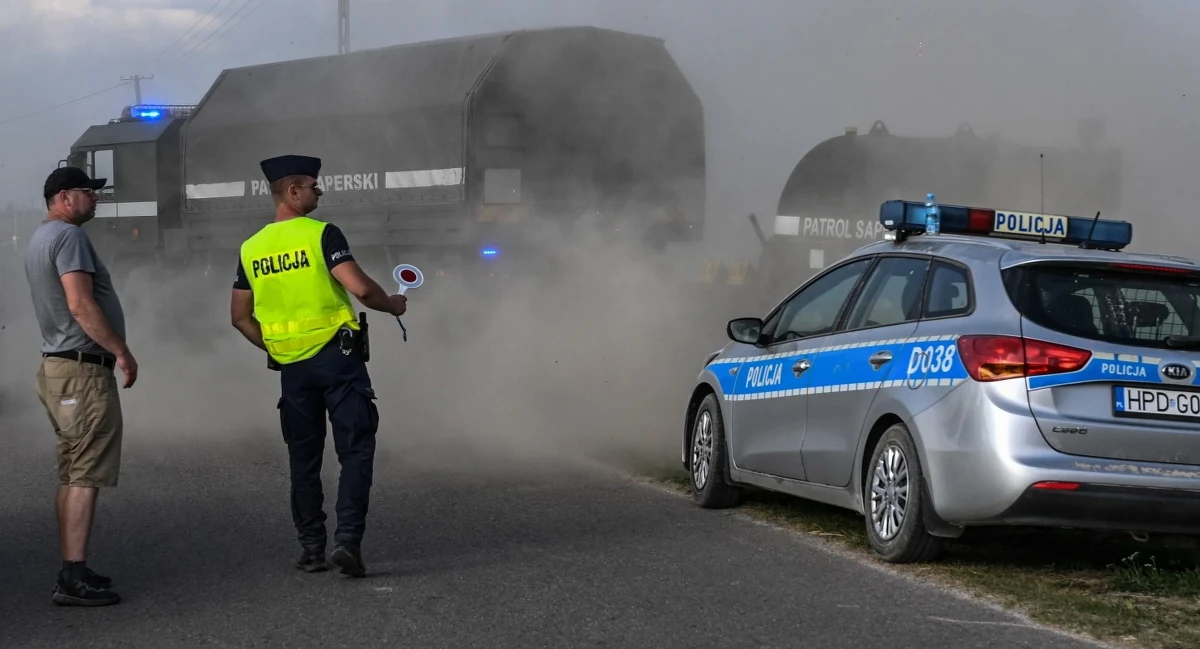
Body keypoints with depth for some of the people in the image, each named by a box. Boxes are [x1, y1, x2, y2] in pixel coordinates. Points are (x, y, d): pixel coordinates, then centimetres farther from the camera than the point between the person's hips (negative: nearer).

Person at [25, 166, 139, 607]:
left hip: (59, 368, 11)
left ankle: (71, 571, 16)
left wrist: (112, 351, 22)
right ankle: (74, 578, -13)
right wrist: (121, 351, -17)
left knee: (71, 476, 12)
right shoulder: (68, 235, -13)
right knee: (86, 477, -11)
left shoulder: (41, 238, 19)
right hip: (83, 371, -11)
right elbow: (81, 306, -22)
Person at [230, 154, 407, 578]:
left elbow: (240, 316, 13)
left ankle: (311, 549, 14)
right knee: (355, 450, -1)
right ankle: (348, 540, -12)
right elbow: (361, 289, -18)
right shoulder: (321, 234, -10)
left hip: (291, 367, 5)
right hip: (336, 356, -5)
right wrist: (391, 304, 1)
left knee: (304, 459, 13)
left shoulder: (252, 249, 8)